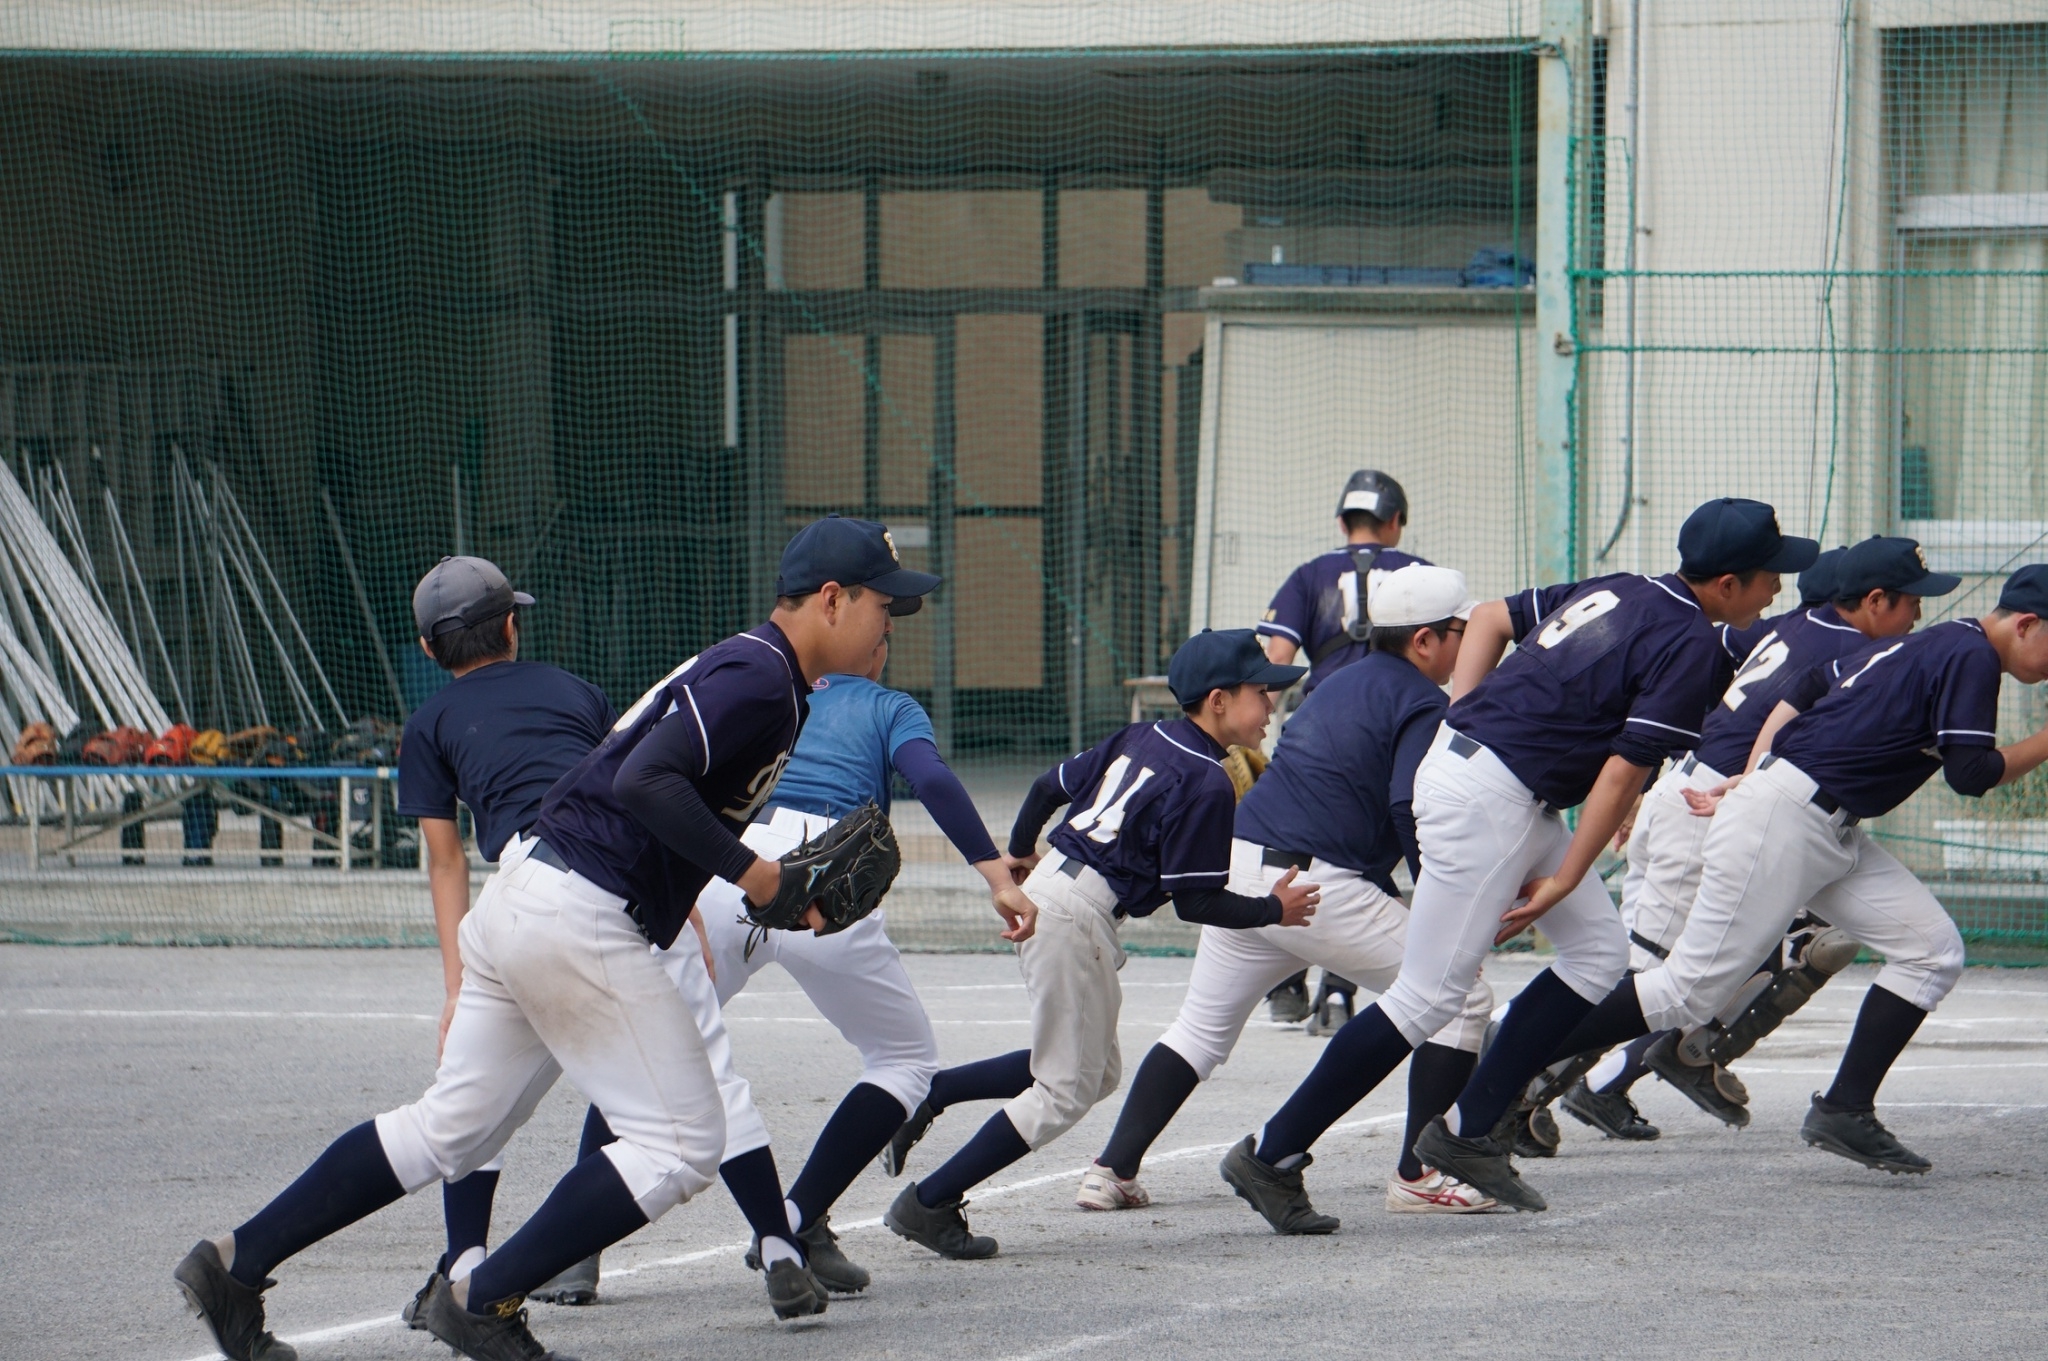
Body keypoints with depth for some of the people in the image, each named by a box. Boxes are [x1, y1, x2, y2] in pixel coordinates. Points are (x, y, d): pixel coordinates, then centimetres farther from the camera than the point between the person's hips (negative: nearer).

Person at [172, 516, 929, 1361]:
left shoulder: (740, 667, 19)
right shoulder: (761, 679, -13)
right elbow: (646, 782, -25)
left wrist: (777, 889, 15)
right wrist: (744, 871, -18)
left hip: (522, 901, 10)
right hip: (577, 919, -10)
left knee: (452, 1131, 15)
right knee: (681, 1142, -6)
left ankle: (235, 1264, 16)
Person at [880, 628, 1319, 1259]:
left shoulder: (1141, 739, 12)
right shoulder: (1206, 785, -13)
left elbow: (1050, 785, 21)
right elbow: (1196, 902, -13)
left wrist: (1019, 853, 38)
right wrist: (1274, 910, 2)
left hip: (1045, 892, 9)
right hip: (1078, 913, -9)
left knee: (1096, 1069, 18)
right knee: (1067, 1089, -1)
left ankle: (921, 1093, 13)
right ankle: (929, 1204, -2)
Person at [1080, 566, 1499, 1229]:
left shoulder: (1342, 684, 22)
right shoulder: (1420, 702, -4)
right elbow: (1412, 810, -16)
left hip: (1240, 863, 8)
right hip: (1316, 887, -8)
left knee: (1201, 1029, 20)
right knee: (1461, 995, 0)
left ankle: (1113, 1171, 13)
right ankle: (1416, 1176, -2)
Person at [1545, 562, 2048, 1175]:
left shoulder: (1926, 644, 18)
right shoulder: (1972, 655, -10)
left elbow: (1806, 688, 19)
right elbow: (1971, 773, -16)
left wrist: (1756, 779, 15)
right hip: (1786, 822, -10)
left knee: (1932, 948, 4)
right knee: (1690, 991, -10)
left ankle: (1845, 1112, 3)